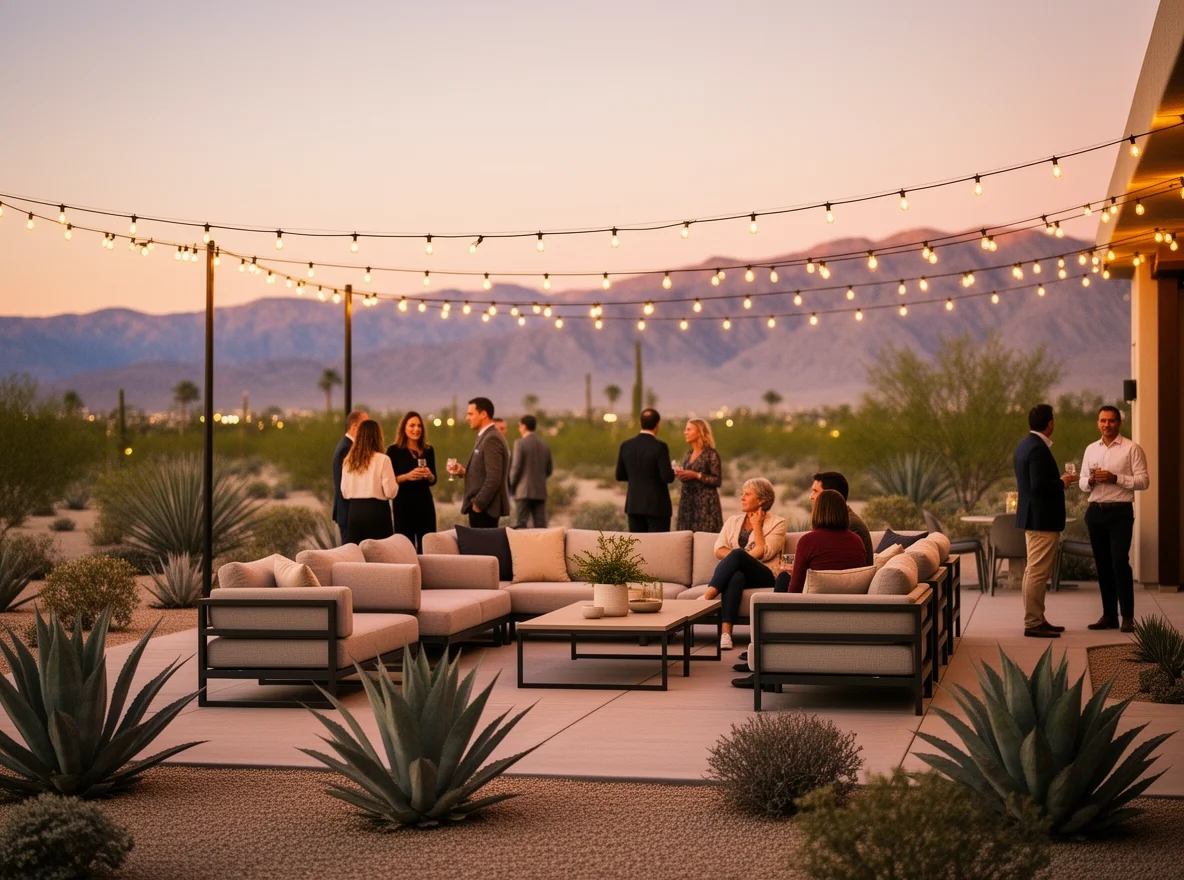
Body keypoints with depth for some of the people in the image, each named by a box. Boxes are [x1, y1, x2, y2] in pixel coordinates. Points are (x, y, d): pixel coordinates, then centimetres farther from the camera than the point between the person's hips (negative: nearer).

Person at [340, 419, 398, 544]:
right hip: (376, 510, -5)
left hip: (354, 510, 5)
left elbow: (345, 492, 11)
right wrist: (396, 484, 9)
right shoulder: (382, 459, -10)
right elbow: (390, 491, -11)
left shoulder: (348, 461, 6)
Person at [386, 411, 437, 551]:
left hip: (425, 502, 4)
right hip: (403, 504, -4)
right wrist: (407, 476, -20)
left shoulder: (428, 450, 11)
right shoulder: (394, 450, -2)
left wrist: (429, 476, -6)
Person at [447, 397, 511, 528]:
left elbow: (493, 478, -21)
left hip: (484, 509, -10)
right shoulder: (486, 437, 17)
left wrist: (477, 504, -17)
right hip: (482, 507, 10)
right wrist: (464, 471, 5)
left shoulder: (492, 439, -15)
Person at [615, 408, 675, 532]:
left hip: (634, 504, 5)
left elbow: (620, 475, 8)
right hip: (656, 505, -5)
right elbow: (667, 477, -17)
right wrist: (673, 472, 5)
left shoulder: (626, 445, 1)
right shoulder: (660, 447, -14)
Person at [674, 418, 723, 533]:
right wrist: (679, 474, 2)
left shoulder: (711, 454, -6)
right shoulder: (688, 454, 14)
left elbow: (717, 480, -11)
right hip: (687, 501, 7)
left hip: (705, 503, -7)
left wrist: (696, 475, -17)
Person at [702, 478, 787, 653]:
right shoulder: (733, 521, 23)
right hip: (737, 571, 3)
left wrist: (756, 525, -1)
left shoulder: (777, 523, 10)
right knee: (735, 576, -38)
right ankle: (726, 632, -53)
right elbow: (719, 551, 8)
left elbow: (764, 553, -6)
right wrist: (737, 557, -11)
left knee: (737, 554, -35)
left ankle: (707, 597, -50)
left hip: (762, 576, -3)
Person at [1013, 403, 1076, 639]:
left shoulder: (1024, 445, 12)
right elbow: (1039, 485, -27)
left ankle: (1036, 619, 23)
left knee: (1034, 571, 15)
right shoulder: (1038, 449, -19)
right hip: (1043, 519, -11)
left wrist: (1057, 480, 14)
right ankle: (1033, 624, -5)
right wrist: (1062, 482, -12)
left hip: (1032, 517, 11)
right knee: (1038, 572, -7)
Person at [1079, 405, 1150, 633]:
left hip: (1120, 511, -5)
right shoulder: (1091, 449, 14)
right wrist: (1090, 481, -7)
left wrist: (1115, 478, -18)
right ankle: (1109, 615, 16)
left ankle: (1128, 617, -4)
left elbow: (1143, 481, -8)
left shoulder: (1132, 448, -2)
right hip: (1096, 511, 5)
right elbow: (1082, 483, 16)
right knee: (1103, 564, 8)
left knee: (1120, 562, -12)